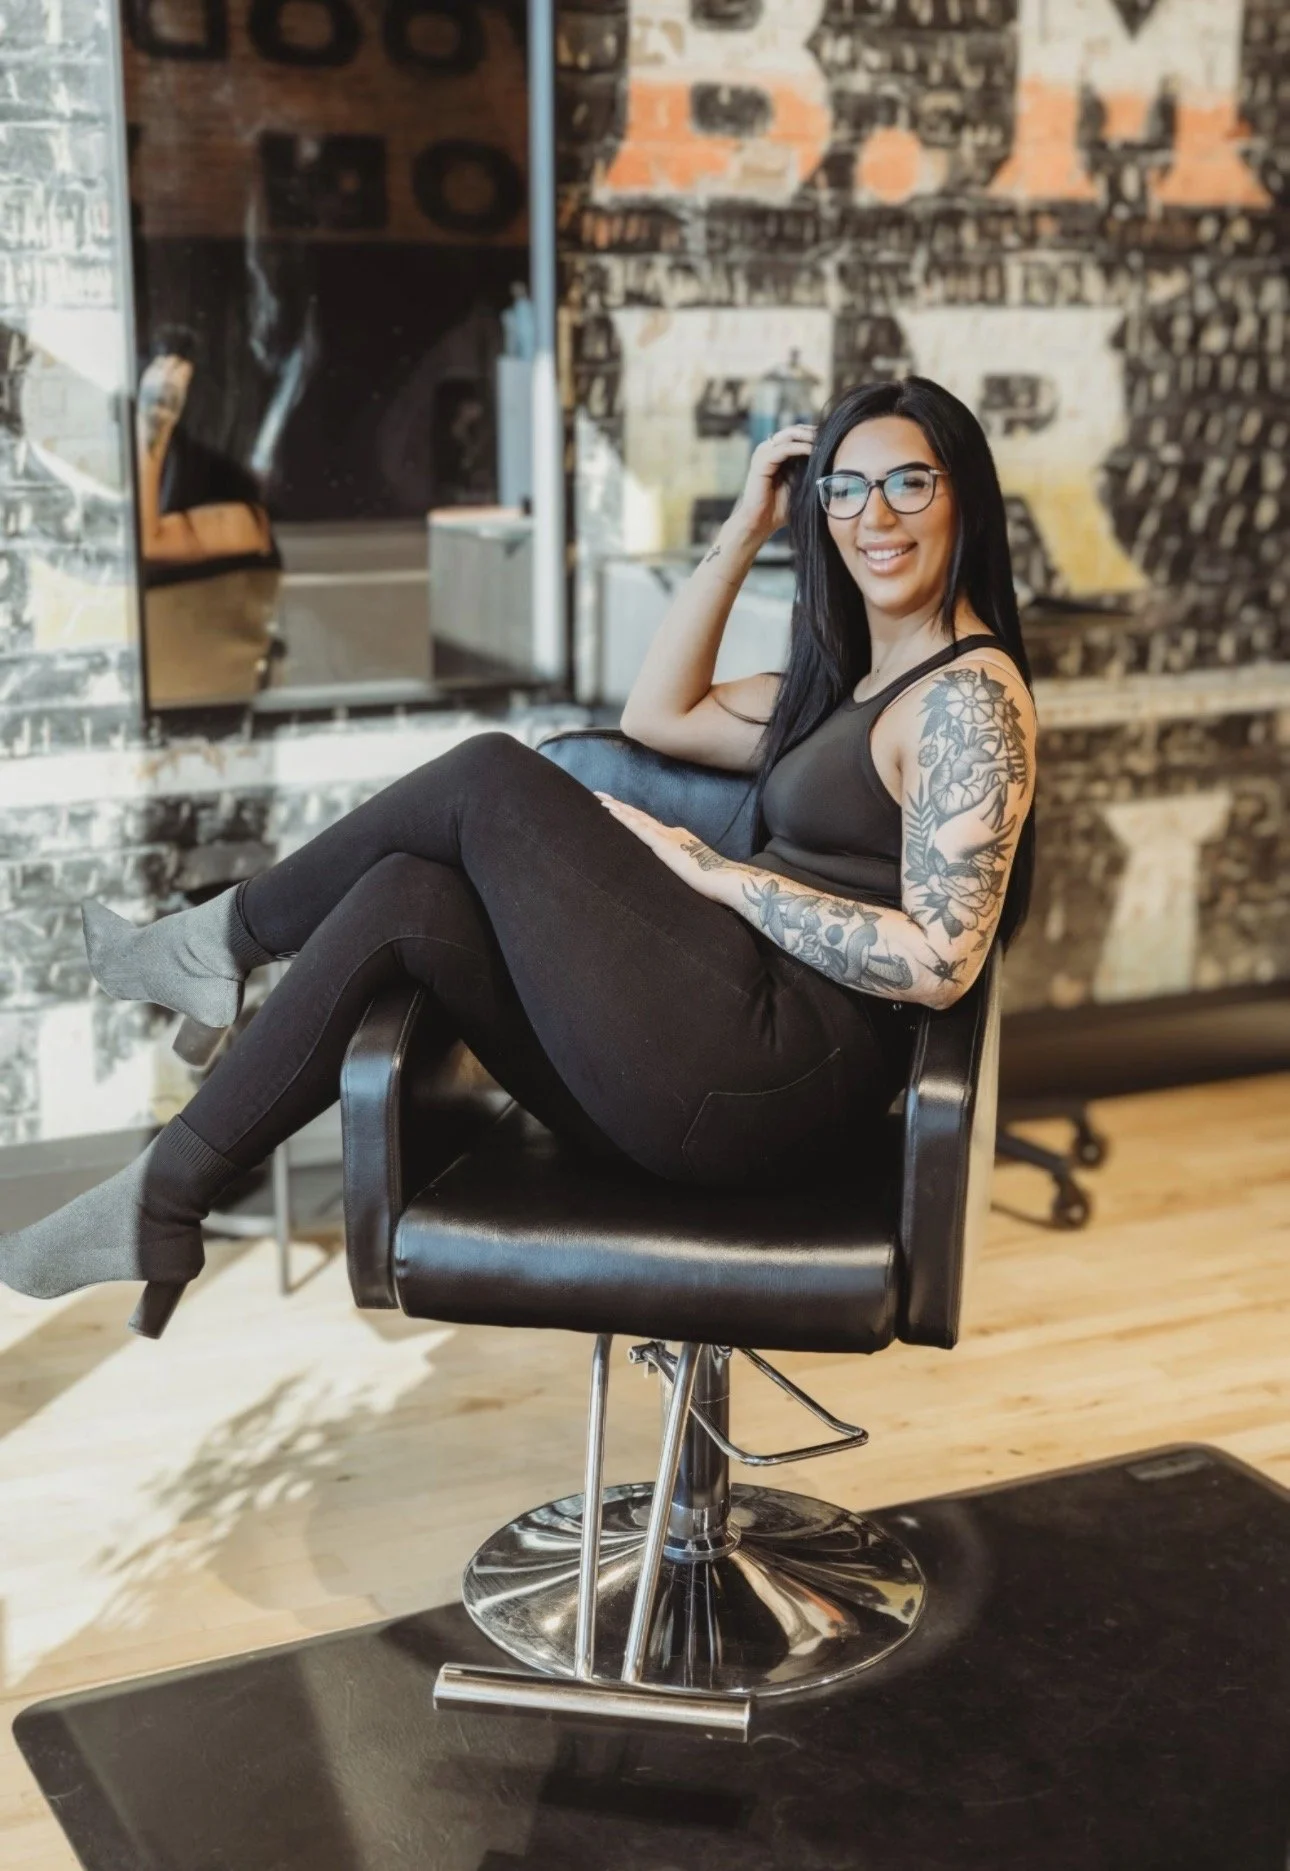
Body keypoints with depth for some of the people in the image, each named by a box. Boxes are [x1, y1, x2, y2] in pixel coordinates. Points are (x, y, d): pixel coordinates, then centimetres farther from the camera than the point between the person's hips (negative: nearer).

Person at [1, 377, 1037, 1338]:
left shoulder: (971, 694, -8)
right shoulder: (847, 680, 20)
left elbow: (940, 962, -18)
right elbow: (658, 715, 26)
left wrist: (719, 875, -12)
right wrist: (745, 531, 19)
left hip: (763, 1081, -9)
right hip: (742, 1069, 9)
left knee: (492, 778, -7)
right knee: (406, 898, -6)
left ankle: (233, 937, 11)